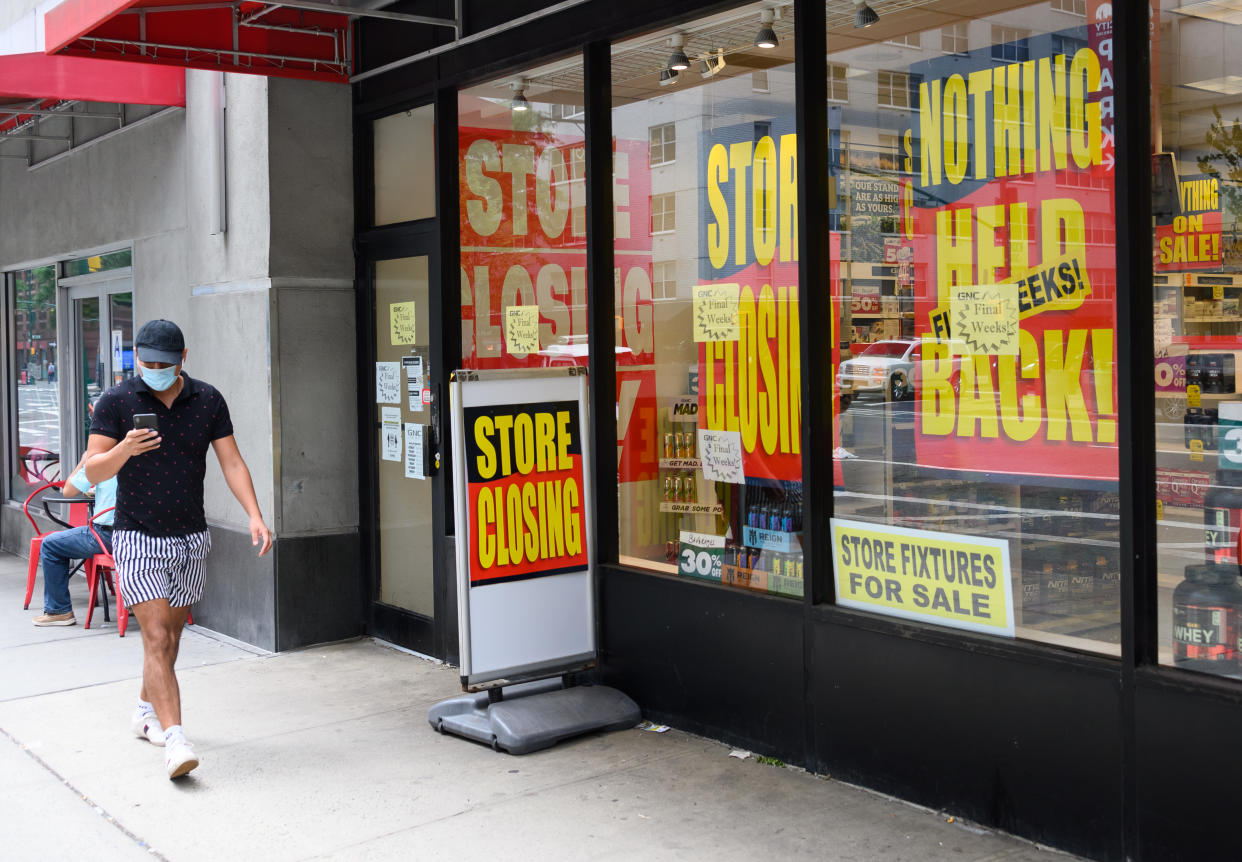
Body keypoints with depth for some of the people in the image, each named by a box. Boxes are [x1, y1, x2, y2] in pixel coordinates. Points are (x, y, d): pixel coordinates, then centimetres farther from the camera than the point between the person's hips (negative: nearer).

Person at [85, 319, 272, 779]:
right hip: (137, 538, -4)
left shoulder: (207, 400, 1)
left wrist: (255, 515, -13)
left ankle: (146, 711, 39)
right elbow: (93, 470, -8)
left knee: (170, 635, 16)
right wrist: (125, 449, -29)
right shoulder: (116, 401, -7)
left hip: (191, 538, 4)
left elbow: (231, 462, 0)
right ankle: (175, 740, -17)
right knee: (157, 637, -12)